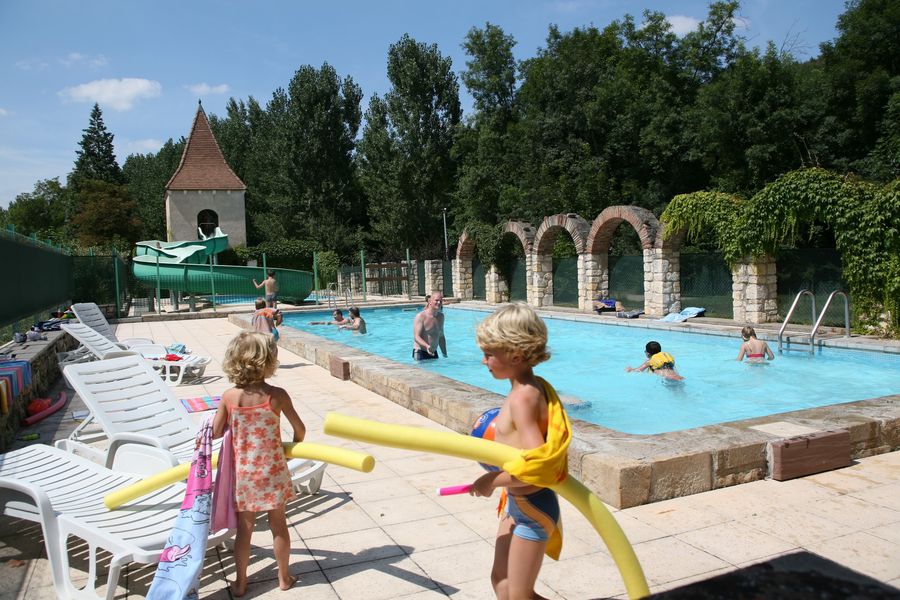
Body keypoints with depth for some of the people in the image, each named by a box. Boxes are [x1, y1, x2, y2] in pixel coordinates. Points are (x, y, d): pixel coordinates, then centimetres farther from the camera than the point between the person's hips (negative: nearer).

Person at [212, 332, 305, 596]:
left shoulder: (229, 397, -11)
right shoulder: (276, 395, -16)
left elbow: (216, 432, -2)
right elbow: (300, 428, -7)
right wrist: (296, 444, 15)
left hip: (243, 472, 2)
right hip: (272, 470, -1)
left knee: (245, 528, 15)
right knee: (278, 524, 15)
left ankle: (240, 583, 27)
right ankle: (284, 577, 29)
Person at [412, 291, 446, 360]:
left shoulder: (441, 316, 10)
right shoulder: (420, 316, -13)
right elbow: (416, 337, -20)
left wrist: (445, 355, 17)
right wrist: (427, 346, -38)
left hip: (434, 353, 6)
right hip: (420, 353, -6)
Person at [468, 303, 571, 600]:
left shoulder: (522, 397, -27)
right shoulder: (533, 386, 2)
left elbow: (536, 464, -32)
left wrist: (493, 480, -20)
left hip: (531, 507, -9)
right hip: (516, 502, 9)